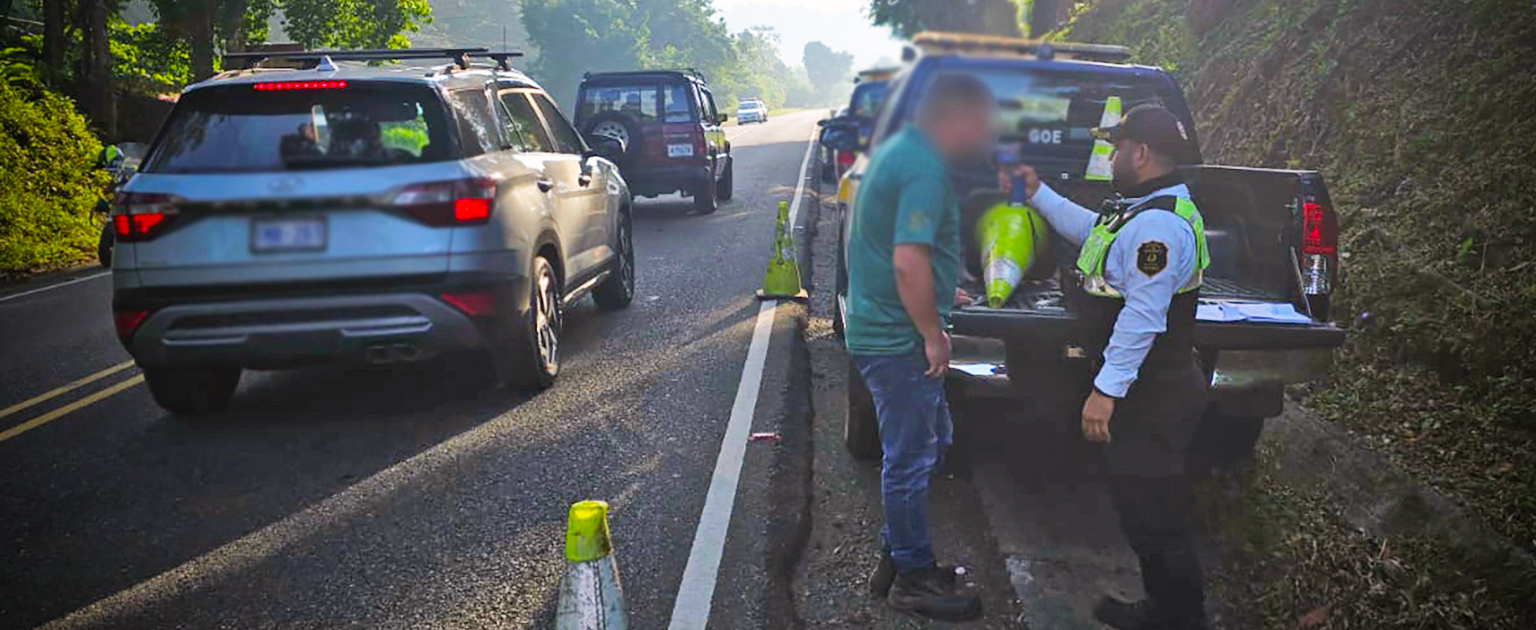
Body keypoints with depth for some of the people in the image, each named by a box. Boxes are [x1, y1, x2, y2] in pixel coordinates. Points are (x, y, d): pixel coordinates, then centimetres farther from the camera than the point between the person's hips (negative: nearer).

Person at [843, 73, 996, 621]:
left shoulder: (901, 152, 12)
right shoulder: (924, 170, -21)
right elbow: (908, 262, -29)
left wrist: (942, 292, 24)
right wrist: (933, 335, -19)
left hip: (879, 326, 11)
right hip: (899, 337, -11)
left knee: (928, 445, 20)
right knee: (910, 458, 2)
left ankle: (899, 557, 31)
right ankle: (913, 579, 16)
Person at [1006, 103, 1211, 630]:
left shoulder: (1159, 223, -21)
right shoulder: (1141, 211, 14)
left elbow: (1142, 317, -27)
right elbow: (1090, 229, 35)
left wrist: (1107, 390, -26)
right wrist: (1037, 194, 39)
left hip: (1152, 399, -11)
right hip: (1144, 393, 11)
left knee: (1151, 513, -1)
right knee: (1142, 508, 19)